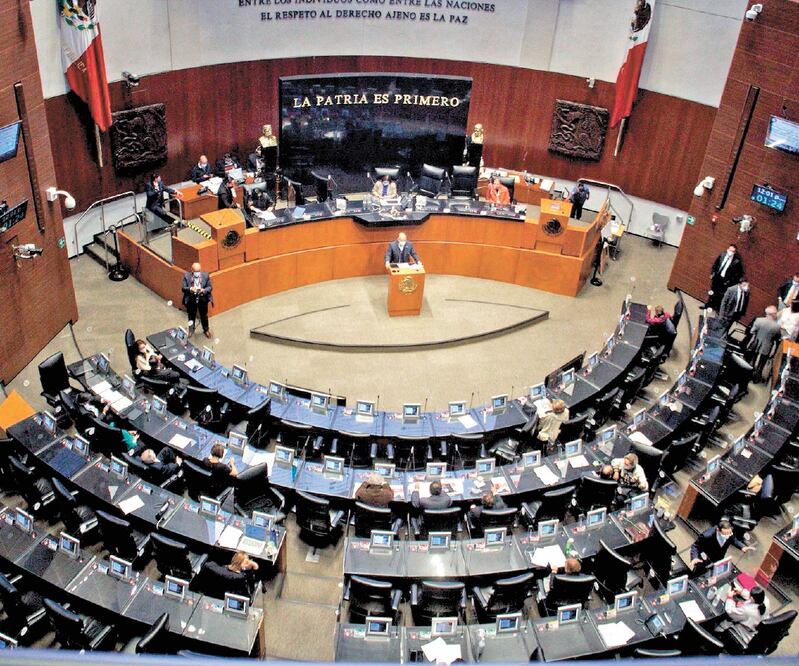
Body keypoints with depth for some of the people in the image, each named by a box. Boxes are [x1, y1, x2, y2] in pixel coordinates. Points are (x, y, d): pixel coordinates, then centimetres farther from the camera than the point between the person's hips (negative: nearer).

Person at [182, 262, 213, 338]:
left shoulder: (206, 276, -11)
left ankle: (206, 330, 40)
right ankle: (191, 330, 42)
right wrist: (190, 289, -32)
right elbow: (183, 288, -11)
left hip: (203, 299, 0)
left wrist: (204, 290, -27)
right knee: (191, 315, 19)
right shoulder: (186, 276, -12)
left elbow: (210, 287, -6)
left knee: (204, 315, 17)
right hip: (191, 300, 0)